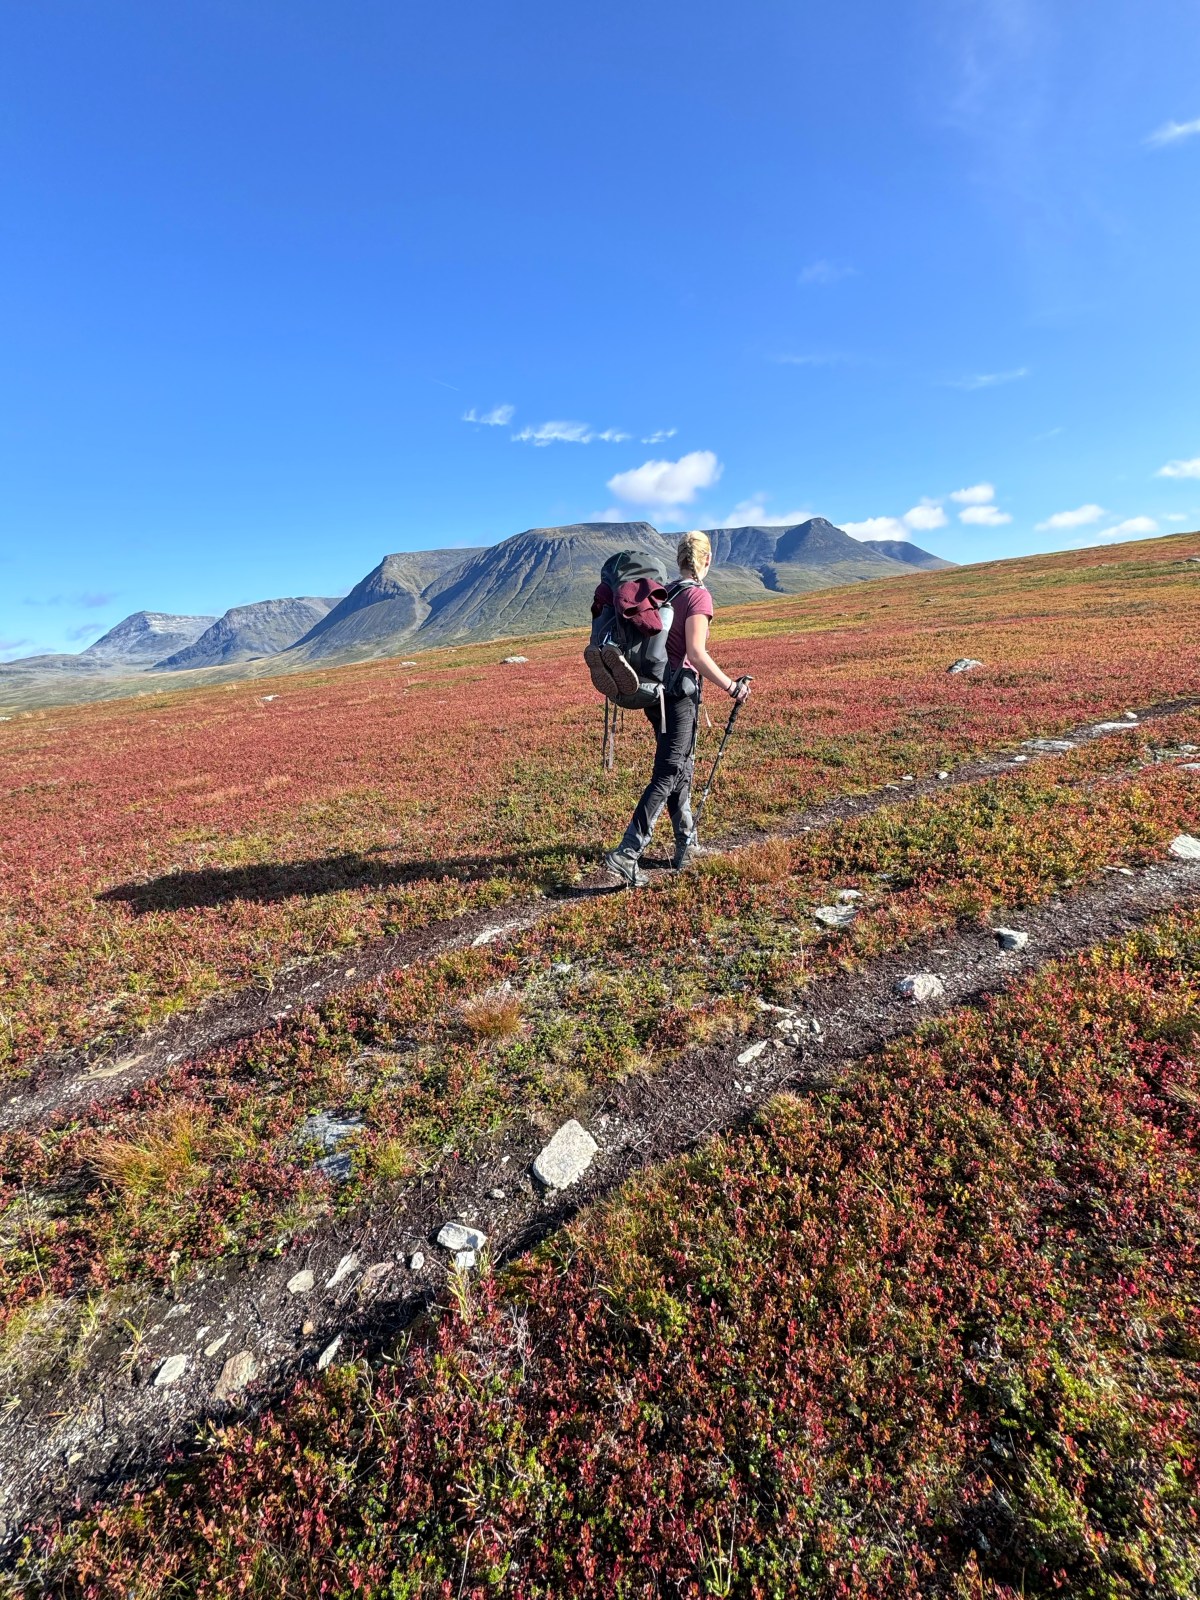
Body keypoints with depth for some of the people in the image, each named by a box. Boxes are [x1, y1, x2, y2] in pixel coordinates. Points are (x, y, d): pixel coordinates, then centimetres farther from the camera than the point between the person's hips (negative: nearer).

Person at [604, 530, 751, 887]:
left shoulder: (665, 592, 13)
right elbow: (696, 653, -20)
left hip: (655, 689, 8)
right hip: (680, 692, -8)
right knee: (667, 776, -7)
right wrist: (731, 687, -15)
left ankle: (686, 846, 26)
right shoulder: (699, 595, -10)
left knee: (682, 768, 17)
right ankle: (626, 854, -11)